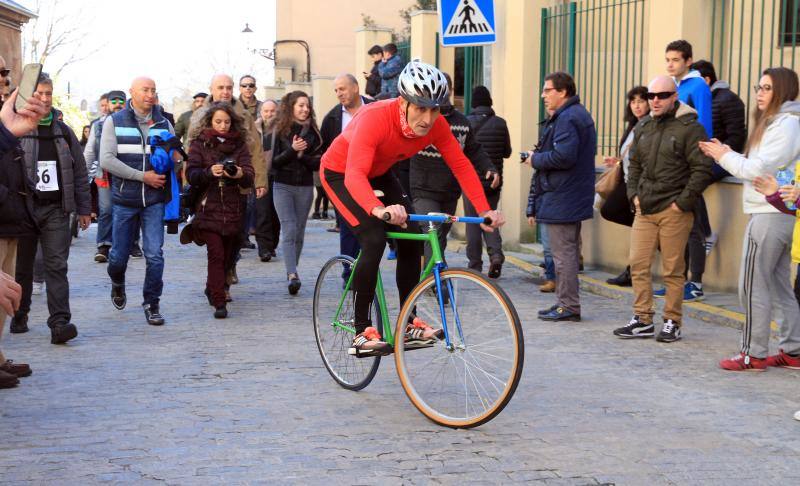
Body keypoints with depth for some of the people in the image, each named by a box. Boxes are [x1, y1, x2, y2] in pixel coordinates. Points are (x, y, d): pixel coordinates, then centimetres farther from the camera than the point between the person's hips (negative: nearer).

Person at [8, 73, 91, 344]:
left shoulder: (63, 131, 11)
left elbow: (79, 172, 15)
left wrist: (84, 208, 12)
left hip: (56, 210, 2)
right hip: (23, 209, -2)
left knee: (57, 266, -6)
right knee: (22, 267, 10)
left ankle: (59, 322, -10)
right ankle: (19, 316, 26)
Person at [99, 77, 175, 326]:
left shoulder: (163, 124, 6)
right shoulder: (114, 122, -1)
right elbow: (106, 160, -10)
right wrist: (143, 177, -14)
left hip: (154, 200, 1)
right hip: (124, 199, -1)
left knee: (154, 254, -6)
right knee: (119, 255, 8)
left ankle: (152, 304, 7)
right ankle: (117, 283, 41)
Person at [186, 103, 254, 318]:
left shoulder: (239, 144, 9)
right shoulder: (200, 143, 4)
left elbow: (250, 177, -1)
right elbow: (191, 175, -6)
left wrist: (240, 174, -25)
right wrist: (209, 172, -26)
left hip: (232, 209, 3)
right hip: (208, 208, -3)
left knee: (227, 255, 10)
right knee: (216, 254, -13)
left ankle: (212, 288, 36)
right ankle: (219, 303, -13)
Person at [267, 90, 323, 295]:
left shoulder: (312, 132, 6)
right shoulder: (279, 131, 1)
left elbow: (318, 163, 3)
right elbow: (274, 161, -4)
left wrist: (302, 156, -14)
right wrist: (292, 150, -19)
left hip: (305, 187, 3)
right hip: (283, 186, -2)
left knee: (299, 232, 6)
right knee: (289, 230, -14)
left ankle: (292, 273, 18)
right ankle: (292, 275, -22)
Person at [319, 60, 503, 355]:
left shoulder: (436, 125, -23)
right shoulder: (375, 118, -40)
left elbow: (461, 165, -18)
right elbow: (354, 175, -51)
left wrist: (484, 210, -30)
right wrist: (379, 209, -69)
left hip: (378, 174, 6)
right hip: (340, 173, -6)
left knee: (411, 238, -7)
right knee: (374, 238, -23)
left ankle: (408, 323, 9)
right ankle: (362, 332, -13)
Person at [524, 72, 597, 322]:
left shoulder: (567, 118, -16)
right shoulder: (579, 114, 18)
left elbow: (563, 156, -27)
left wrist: (535, 159, -11)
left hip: (561, 199, -11)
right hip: (573, 199, 11)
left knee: (563, 253, -5)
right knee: (569, 252, 15)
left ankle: (568, 306, -1)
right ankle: (567, 303, 22)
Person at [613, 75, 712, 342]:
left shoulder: (690, 128, -6)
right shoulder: (643, 127, 15)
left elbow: (703, 169, -10)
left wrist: (683, 202, -12)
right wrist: (634, 194, 11)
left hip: (673, 211, -6)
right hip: (645, 209, 6)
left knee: (673, 270, 0)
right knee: (638, 265, 3)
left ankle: (672, 322, 10)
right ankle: (643, 320, 12)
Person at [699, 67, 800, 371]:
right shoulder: (773, 122, 19)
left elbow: (760, 169, -18)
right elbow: (757, 168, 16)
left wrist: (726, 156, -6)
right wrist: (725, 155, 5)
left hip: (770, 216, -10)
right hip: (774, 213, 10)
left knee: (753, 287, -5)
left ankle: (753, 354, 1)